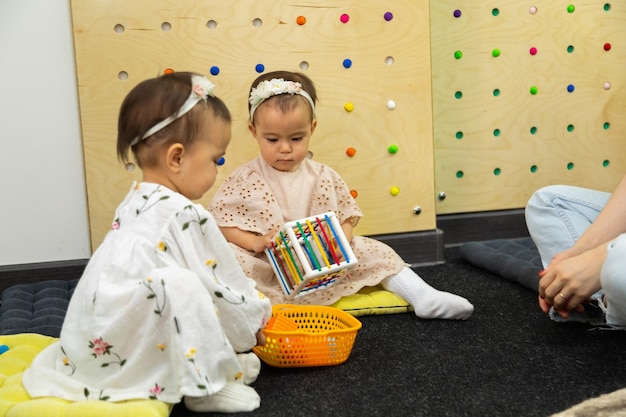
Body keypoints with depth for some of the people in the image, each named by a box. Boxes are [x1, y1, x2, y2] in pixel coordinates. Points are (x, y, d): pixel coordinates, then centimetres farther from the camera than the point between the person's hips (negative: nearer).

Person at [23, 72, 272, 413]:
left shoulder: (136, 203, 8)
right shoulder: (185, 216, -19)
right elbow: (218, 284, -11)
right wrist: (252, 323, 7)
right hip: (122, 349, -10)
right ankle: (204, 388, -16)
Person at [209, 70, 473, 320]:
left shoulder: (324, 177, 4)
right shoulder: (244, 180, -4)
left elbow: (346, 218, 8)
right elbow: (222, 223, -5)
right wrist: (255, 242, -22)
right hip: (266, 268, -3)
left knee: (376, 253, -4)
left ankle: (422, 296, 2)